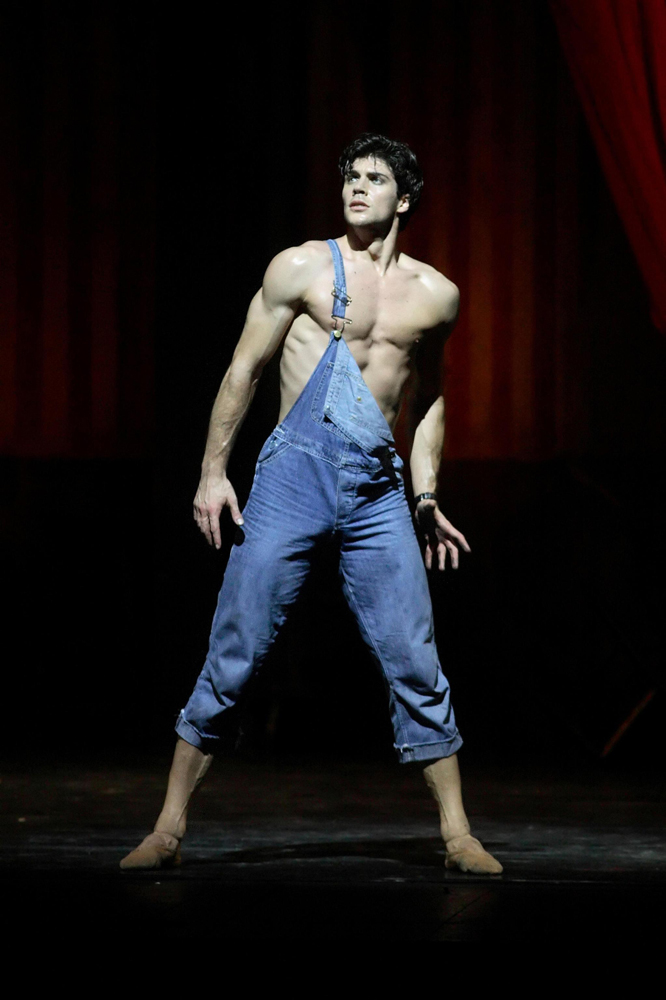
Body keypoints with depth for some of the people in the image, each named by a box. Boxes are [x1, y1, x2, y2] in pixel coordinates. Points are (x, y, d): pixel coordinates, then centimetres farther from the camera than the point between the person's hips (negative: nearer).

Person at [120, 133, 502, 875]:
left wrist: (427, 495, 17)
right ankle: (169, 829, 3)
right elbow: (243, 370, 5)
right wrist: (213, 471, -1)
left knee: (416, 666, 0)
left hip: (378, 488, 3)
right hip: (294, 474, -2)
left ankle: (457, 835, 8)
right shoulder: (302, 268, 3)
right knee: (233, 654, -4)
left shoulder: (434, 295, 12)